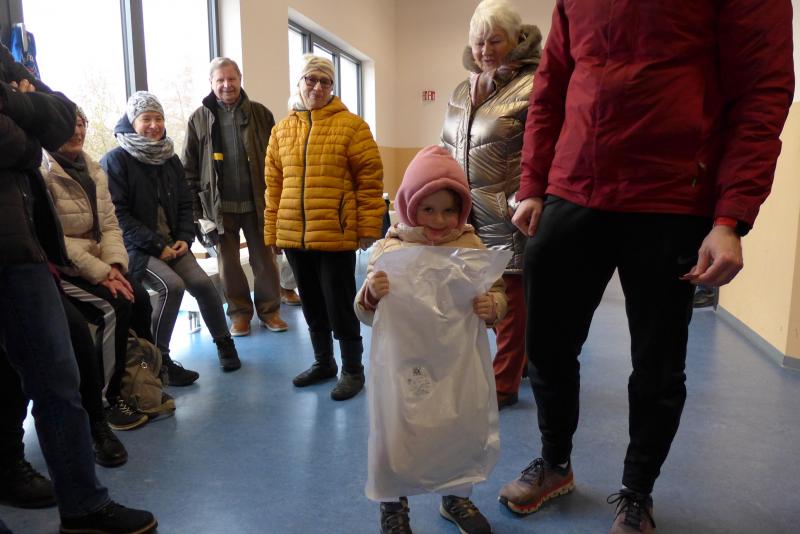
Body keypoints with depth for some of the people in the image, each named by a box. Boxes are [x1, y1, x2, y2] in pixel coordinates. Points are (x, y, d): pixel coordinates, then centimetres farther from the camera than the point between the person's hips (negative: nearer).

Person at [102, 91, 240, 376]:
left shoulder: (170, 159, 13)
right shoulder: (116, 160, -7)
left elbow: (185, 203, 14)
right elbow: (117, 214, -14)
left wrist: (185, 238, -3)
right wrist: (157, 245, -17)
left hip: (172, 244, 5)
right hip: (135, 248, -5)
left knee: (202, 282, -17)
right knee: (172, 285, -27)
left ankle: (224, 342, 5)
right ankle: (157, 360, -11)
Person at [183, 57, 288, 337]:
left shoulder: (260, 114, 3)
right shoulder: (199, 118, 4)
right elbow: (189, 168, 4)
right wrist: (195, 208, -2)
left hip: (257, 202, 0)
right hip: (219, 205, 1)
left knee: (264, 259, 8)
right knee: (228, 263, 9)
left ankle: (269, 309, 23)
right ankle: (239, 312, 24)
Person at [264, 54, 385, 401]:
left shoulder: (351, 125, -4)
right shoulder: (282, 130, 11)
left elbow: (370, 180, -7)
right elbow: (274, 184, 12)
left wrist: (368, 228, -11)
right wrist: (272, 231, 9)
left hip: (336, 234, -5)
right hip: (294, 236, 5)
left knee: (339, 305, 3)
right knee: (312, 305, 17)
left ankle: (352, 369, 21)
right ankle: (323, 362, 35)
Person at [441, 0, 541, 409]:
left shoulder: (531, 87, -8)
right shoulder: (463, 92, 15)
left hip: (508, 217, -7)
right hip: (469, 216, 7)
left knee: (510, 298, 3)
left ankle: (502, 385, 17)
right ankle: (521, 360, 36)